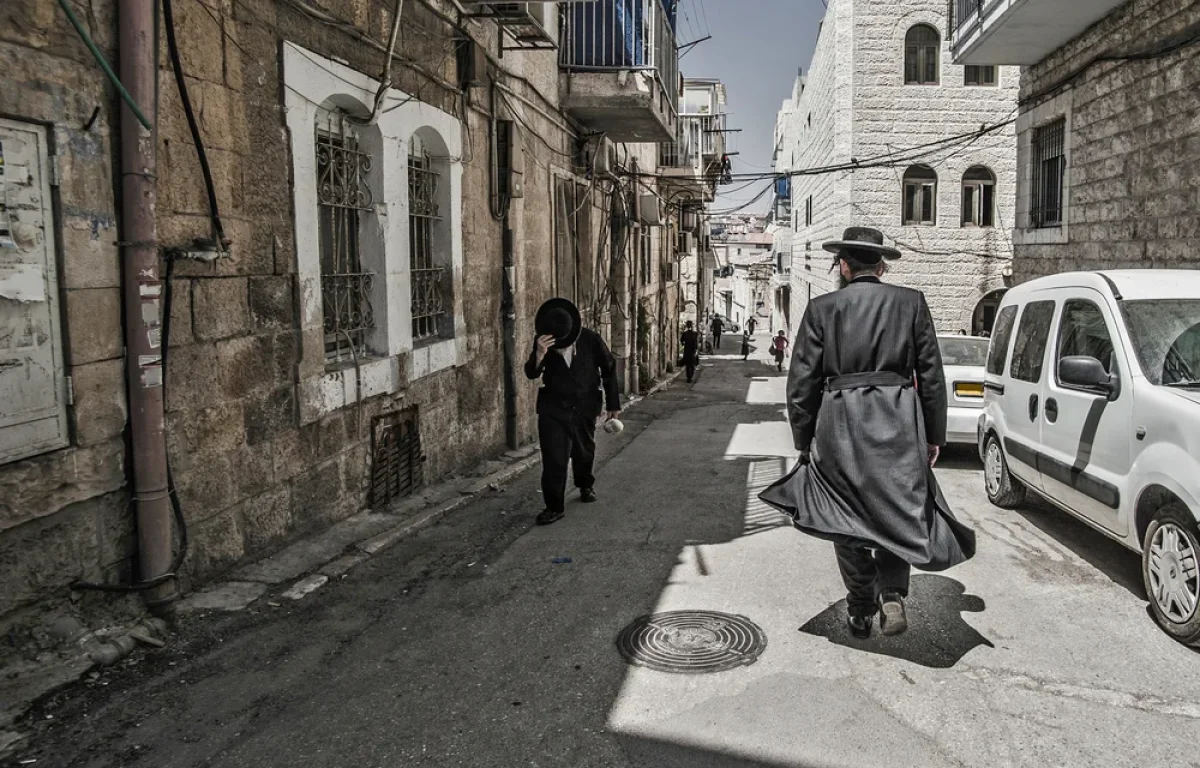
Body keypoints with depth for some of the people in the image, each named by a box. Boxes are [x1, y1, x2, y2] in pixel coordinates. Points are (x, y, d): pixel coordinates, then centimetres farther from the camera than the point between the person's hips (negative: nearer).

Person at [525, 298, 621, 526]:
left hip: (585, 405, 1)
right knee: (554, 458, -9)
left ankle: (586, 485, 46)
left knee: (584, 451, 17)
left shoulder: (591, 339, -13)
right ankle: (554, 507, 1)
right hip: (553, 407, 0)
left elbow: (609, 370, -2)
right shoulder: (542, 343, -11)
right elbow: (531, 373, -16)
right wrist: (539, 354, -38)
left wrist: (613, 404, 4)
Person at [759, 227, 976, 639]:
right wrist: (934, 435, 12)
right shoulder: (911, 302, 4)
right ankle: (892, 593, -4)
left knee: (847, 518, 13)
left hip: (840, 424, 0)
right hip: (899, 422, 1)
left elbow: (801, 383, 0)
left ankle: (860, 610, 21)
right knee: (897, 509, 14)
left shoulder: (822, 309, 1)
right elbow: (932, 376, 4)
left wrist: (804, 441, 8)